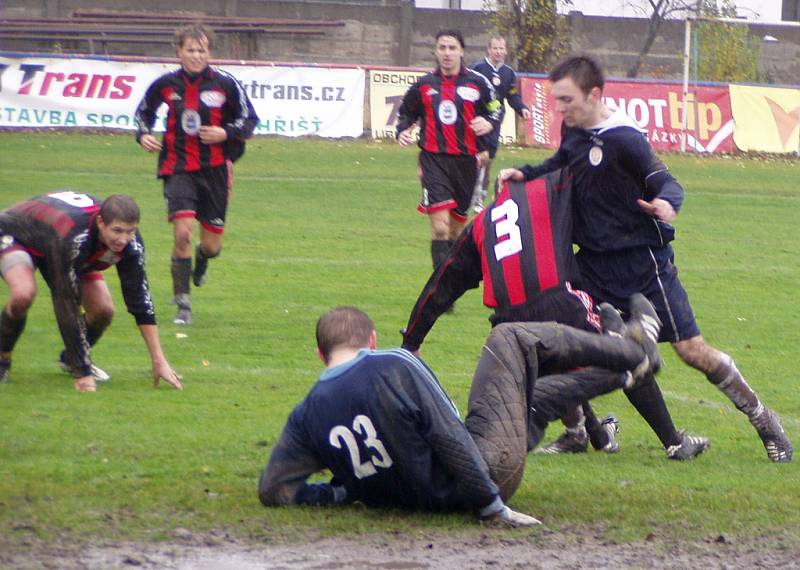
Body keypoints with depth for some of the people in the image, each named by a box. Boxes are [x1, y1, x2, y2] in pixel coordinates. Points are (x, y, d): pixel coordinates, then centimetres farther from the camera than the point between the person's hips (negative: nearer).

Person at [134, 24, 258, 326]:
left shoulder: (225, 84, -5)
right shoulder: (166, 84, -1)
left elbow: (249, 120, 3)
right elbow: (143, 112, 16)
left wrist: (225, 133, -15)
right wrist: (143, 134, -3)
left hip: (214, 169, 1)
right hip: (178, 168, -1)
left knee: (212, 245, 6)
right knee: (182, 233, -18)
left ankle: (201, 258, 47)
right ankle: (183, 305, -6)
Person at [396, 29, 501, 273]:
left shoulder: (477, 82, 4)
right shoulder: (424, 85, 6)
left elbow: (495, 109, 12)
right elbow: (406, 113, 19)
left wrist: (488, 123, -10)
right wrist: (403, 131, -1)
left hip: (466, 161, 2)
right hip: (434, 159, -2)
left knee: (457, 228, 13)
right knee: (440, 227, -16)